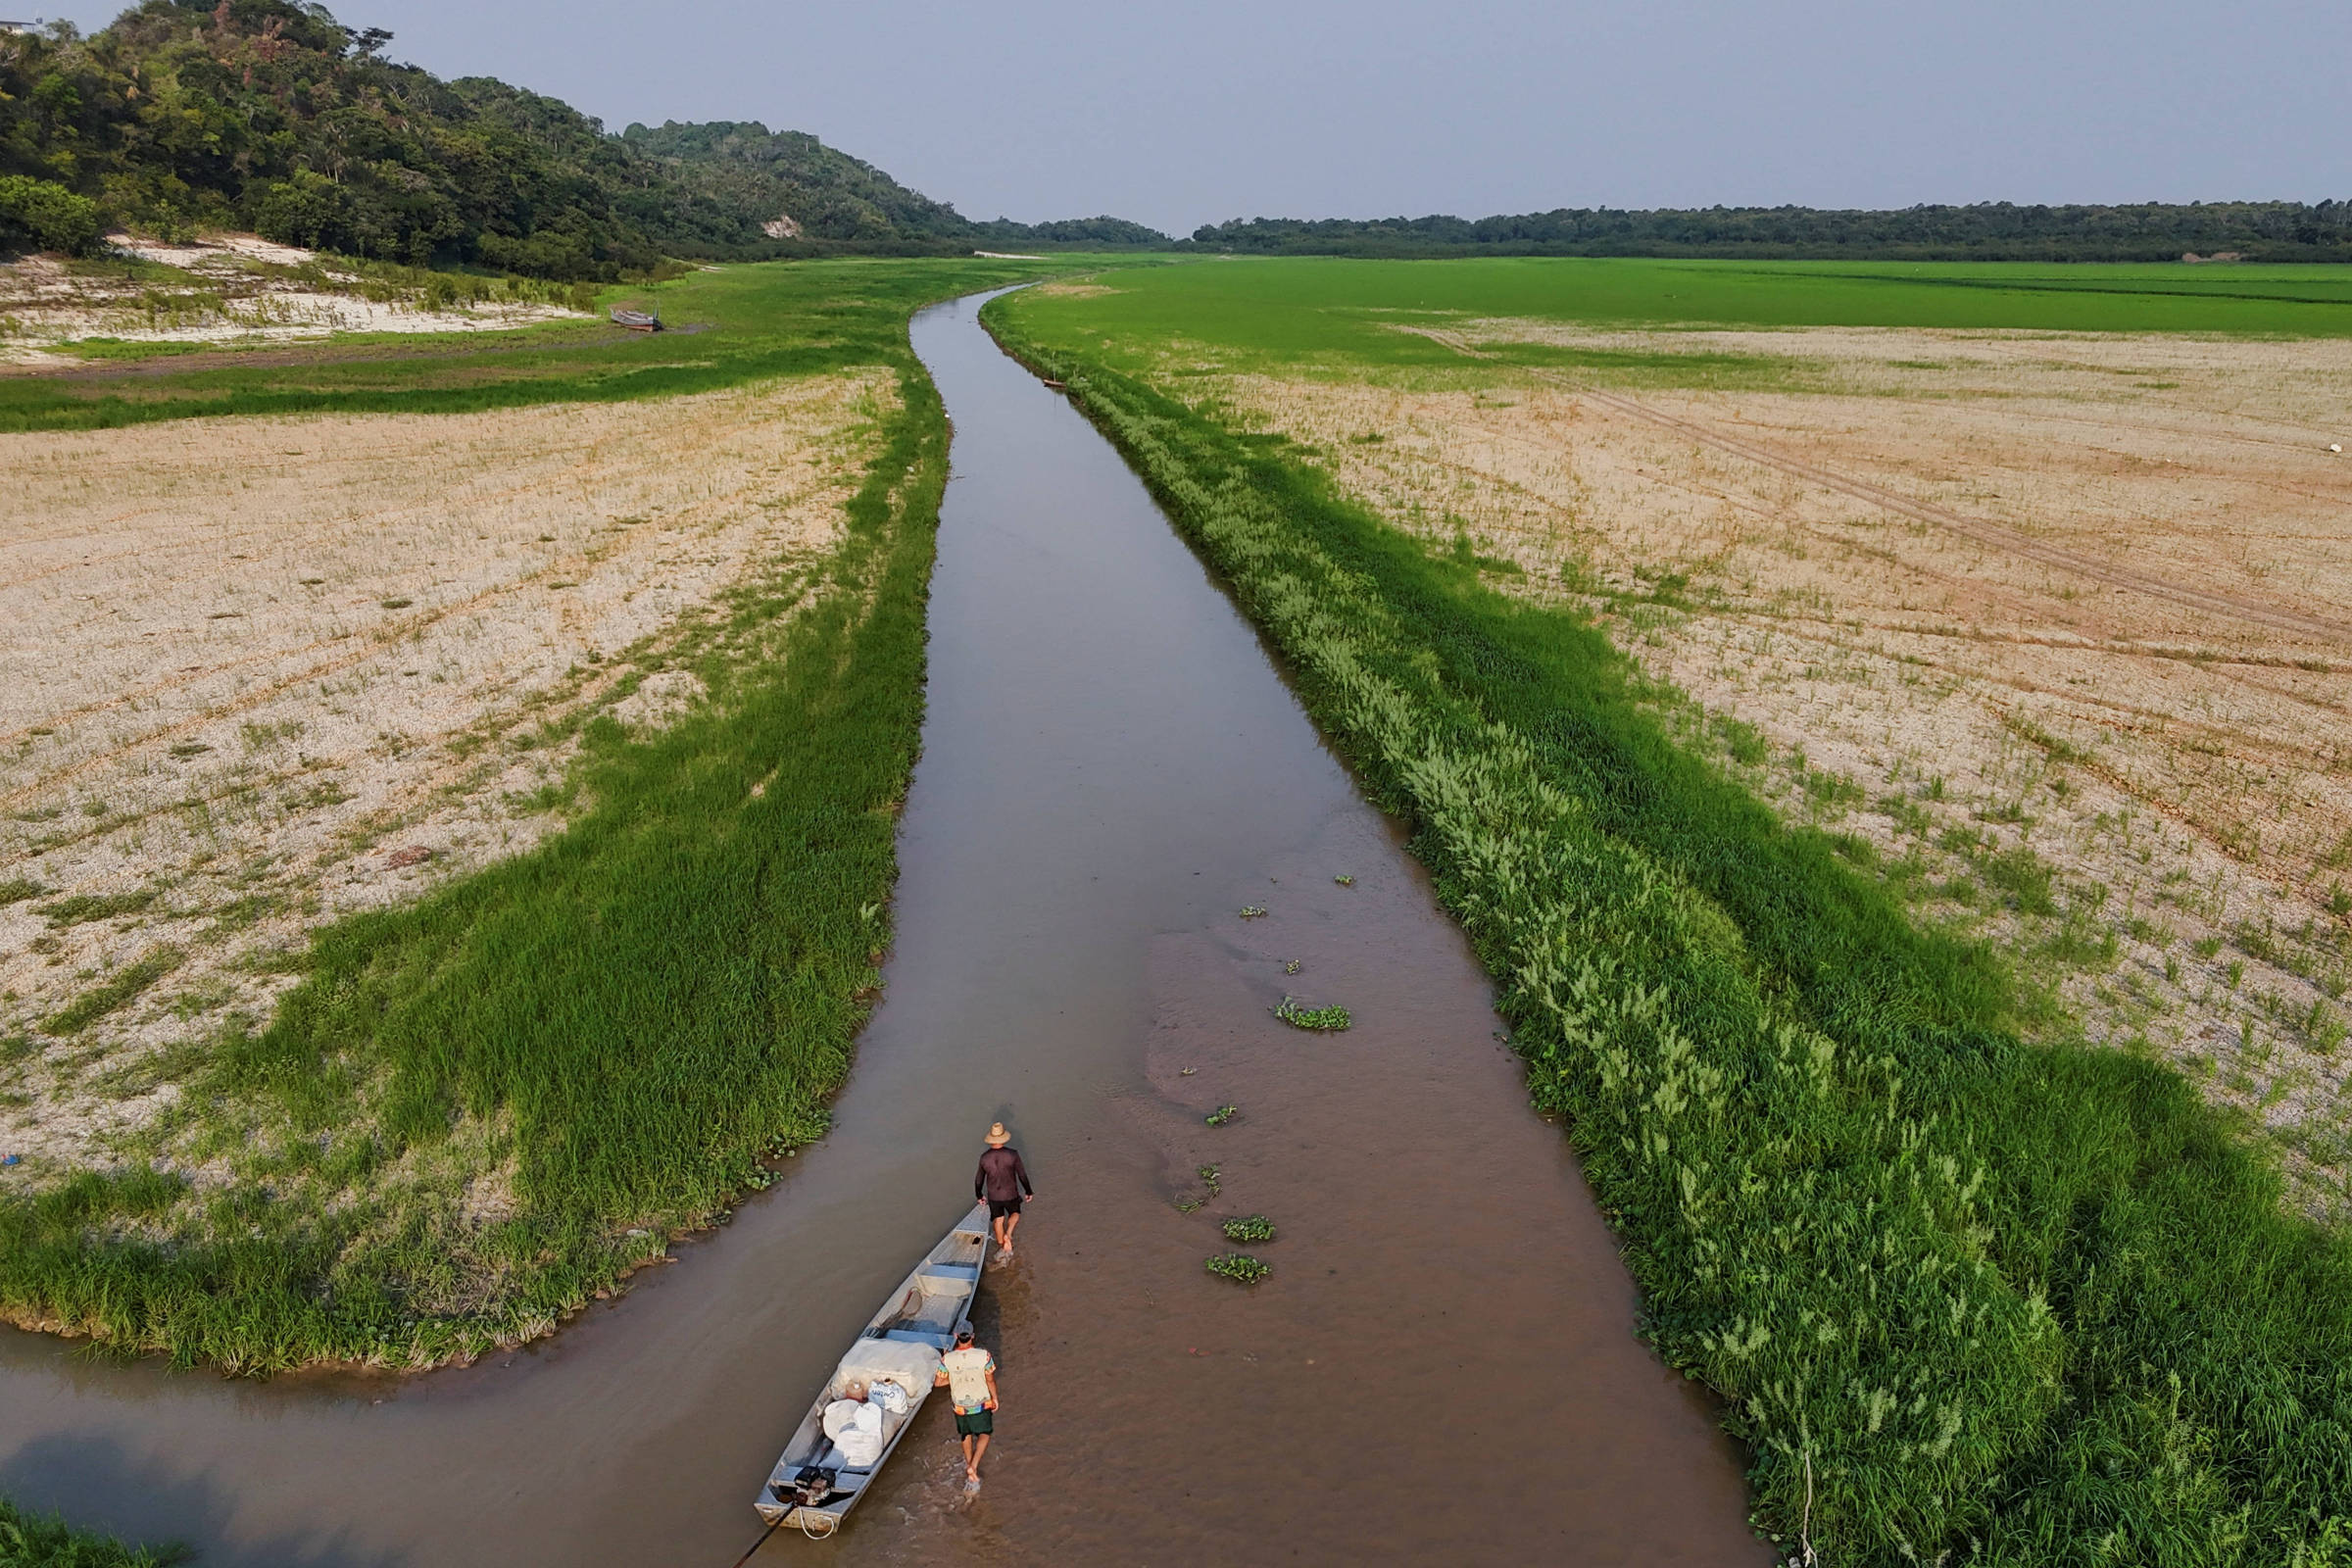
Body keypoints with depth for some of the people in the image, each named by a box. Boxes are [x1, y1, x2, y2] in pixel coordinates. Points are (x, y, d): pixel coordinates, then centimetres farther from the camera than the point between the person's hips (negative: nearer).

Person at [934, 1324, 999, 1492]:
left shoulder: (947, 1359, -22)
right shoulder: (984, 1355, -24)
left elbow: (938, 1382, -10)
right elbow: (990, 1380, -12)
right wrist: (994, 1398, 5)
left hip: (960, 1405, 2)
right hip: (981, 1403, -1)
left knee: (966, 1435, 25)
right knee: (984, 1434, 19)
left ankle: (969, 1468, 37)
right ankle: (973, 1466, 1)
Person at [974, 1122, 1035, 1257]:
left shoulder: (984, 1158, -15)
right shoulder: (1012, 1154, -22)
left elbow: (979, 1180, -2)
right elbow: (1022, 1175, -12)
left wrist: (979, 1195, 16)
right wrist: (1028, 1191, 3)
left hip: (993, 1196, 2)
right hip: (1011, 1194, -2)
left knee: (998, 1220, 22)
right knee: (1015, 1213, 25)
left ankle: (1001, 1246, 34)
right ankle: (1008, 1235, 2)